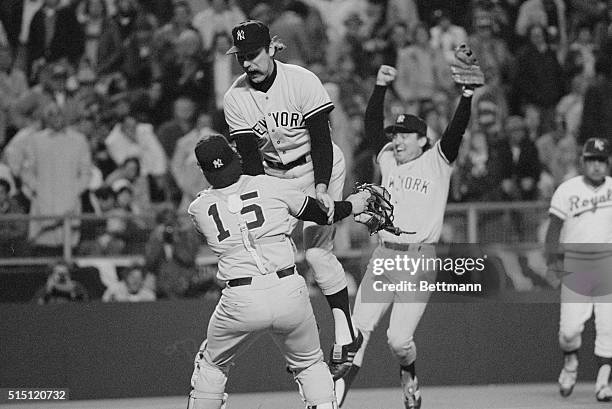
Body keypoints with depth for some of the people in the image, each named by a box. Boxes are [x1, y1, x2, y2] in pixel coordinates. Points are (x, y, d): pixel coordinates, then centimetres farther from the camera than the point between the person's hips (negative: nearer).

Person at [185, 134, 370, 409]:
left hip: (241, 303, 0)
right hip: (289, 293, 0)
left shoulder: (198, 209, 5)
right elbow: (321, 214, 14)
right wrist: (352, 205, 35)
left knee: (211, 365, 23)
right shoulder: (271, 186, 2)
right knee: (310, 365, 20)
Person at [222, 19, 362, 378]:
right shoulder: (235, 98, -10)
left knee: (317, 250, -16)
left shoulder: (302, 81, -21)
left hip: (318, 168, -5)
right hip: (272, 174, 5)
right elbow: (249, 156, -11)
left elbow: (321, 139, -20)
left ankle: (346, 335, -7)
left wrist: (321, 189, -31)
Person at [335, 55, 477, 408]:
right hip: (383, 256, 4)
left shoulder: (437, 162, 1)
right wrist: (381, 86, -1)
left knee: (399, 338, -9)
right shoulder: (389, 158, 13)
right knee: (358, 328, -6)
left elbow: (457, 131, -12)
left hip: (420, 259, -4)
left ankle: (409, 373, 22)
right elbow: (373, 123, 11)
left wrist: (467, 95, -26)